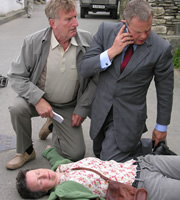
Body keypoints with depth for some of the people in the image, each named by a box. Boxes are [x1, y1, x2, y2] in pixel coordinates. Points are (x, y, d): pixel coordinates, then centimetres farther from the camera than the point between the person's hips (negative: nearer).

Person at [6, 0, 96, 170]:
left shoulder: (87, 41, -15)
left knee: (76, 154, -4)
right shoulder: (34, 42, -18)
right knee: (17, 108, -33)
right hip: (39, 99, -1)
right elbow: (16, 76, -12)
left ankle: (54, 128, 29)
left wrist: (82, 108, -8)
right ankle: (25, 151, -3)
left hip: (69, 107, 1)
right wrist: (38, 99, -26)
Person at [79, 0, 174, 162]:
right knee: (99, 154, 21)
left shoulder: (161, 48, -18)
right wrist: (111, 52, -25)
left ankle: (155, 145, 20)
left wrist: (161, 127, 3)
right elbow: (84, 69, -9)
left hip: (129, 117, -4)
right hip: (102, 110, 5)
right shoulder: (106, 30, -11)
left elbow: (165, 91, -6)